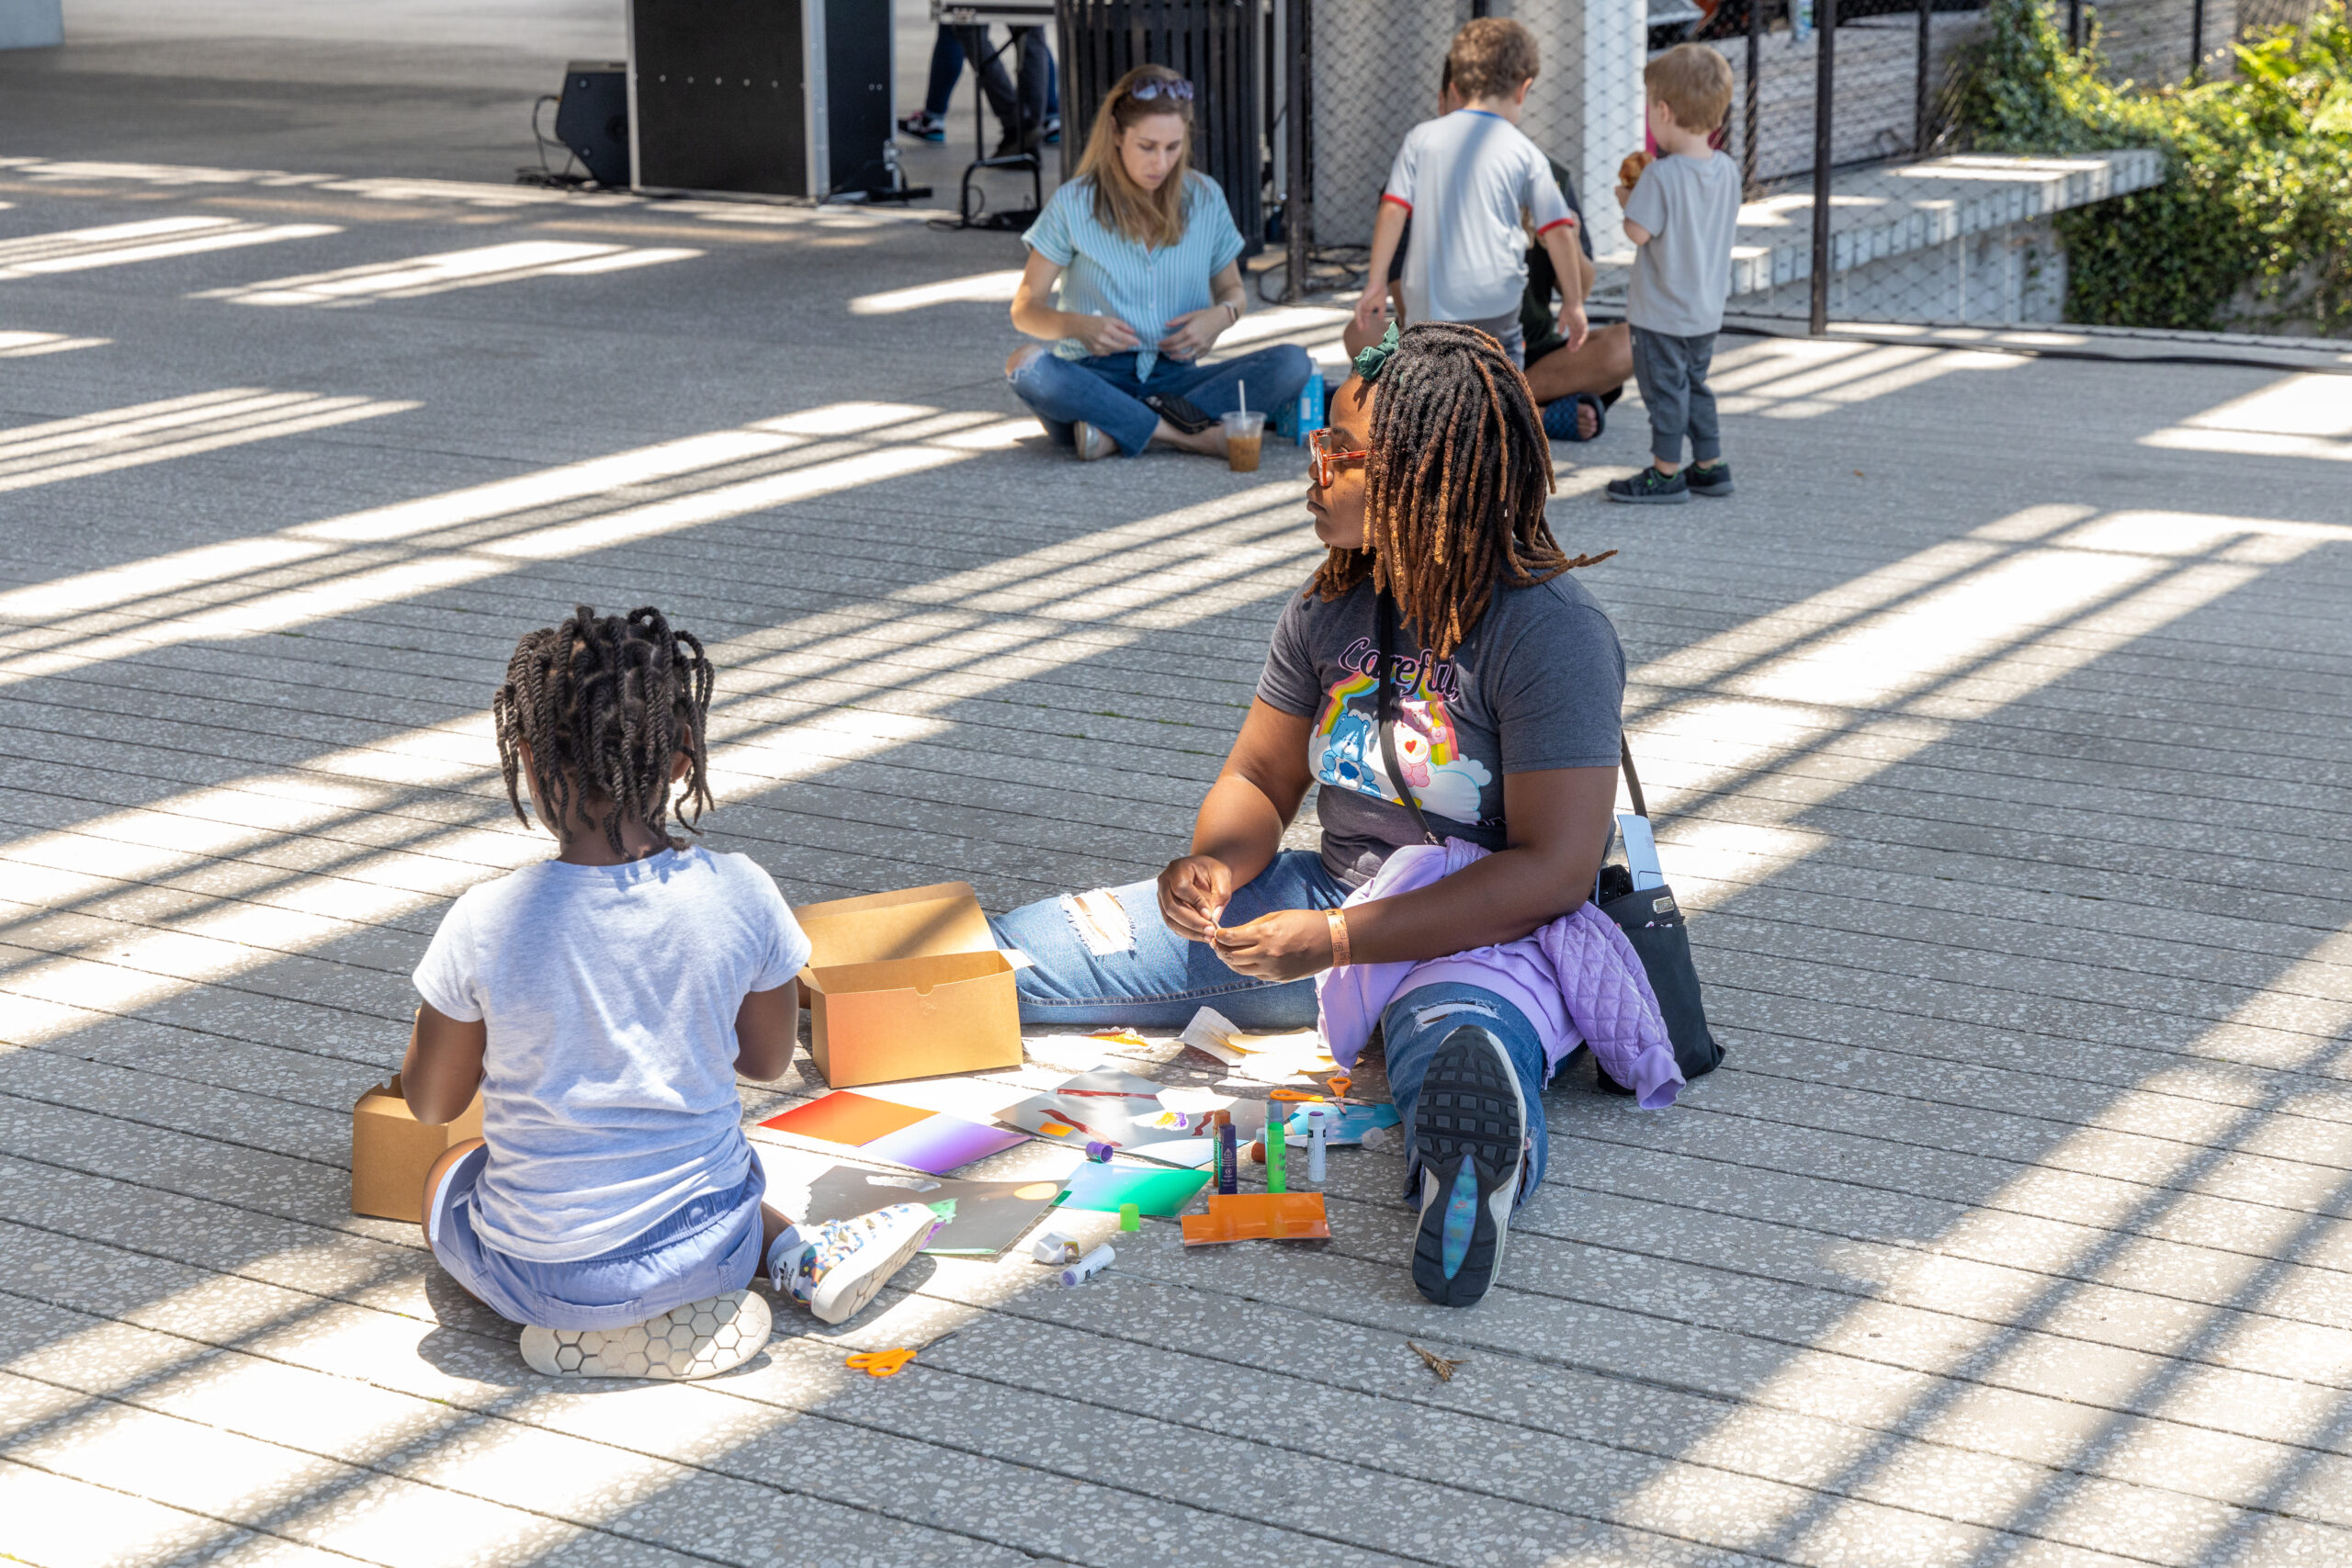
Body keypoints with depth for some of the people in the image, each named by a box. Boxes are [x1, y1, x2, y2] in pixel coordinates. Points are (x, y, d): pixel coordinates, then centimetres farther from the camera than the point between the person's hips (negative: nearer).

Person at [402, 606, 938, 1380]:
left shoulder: (486, 924, -19)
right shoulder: (739, 894, -14)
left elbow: (430, 1103, -3)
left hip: (542, 1270, -3)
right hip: (707, 1245, 3)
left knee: (447, 1173, 31)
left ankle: (611, 1332, 7)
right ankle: (798, 1255, 11)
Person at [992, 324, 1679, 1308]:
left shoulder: (1550, 629, -16)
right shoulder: (1332, 608, 7)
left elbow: (1555, 869, -22)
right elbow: (1259, 780, 14)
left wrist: (1338, 940, -26)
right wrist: (1215, 863, -12)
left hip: (1492, 934, -8)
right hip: (1337, 902, 8)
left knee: (1456, 1039, -48)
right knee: (1007, 950, -8)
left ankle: (1478, 1144, -76)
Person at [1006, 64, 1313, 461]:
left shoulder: (1204, 198, 8)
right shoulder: (1073, 205, 0)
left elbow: (1231, 288, 20)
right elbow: (1025, 309, 1)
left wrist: (1222, 315, -6)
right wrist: (1077, 325, -21)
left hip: (1175, 378, 3)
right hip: (1096, 380, -3)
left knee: (1293, 363, -22)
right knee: (1026, 367, -35)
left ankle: (1117, 432, -29)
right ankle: (1191, 434, -31)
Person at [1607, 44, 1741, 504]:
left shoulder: (1661, 176, -23)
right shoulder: (1728, 170, -1)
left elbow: (1638, 232, -24)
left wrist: (1627, 201, -2)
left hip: (1662, 311, -7)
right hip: (1708, 309, 7)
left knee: (1664, 388, 4)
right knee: (1695, 384, 20)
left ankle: (1666, 474, 11)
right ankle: (1710, 467, 25)